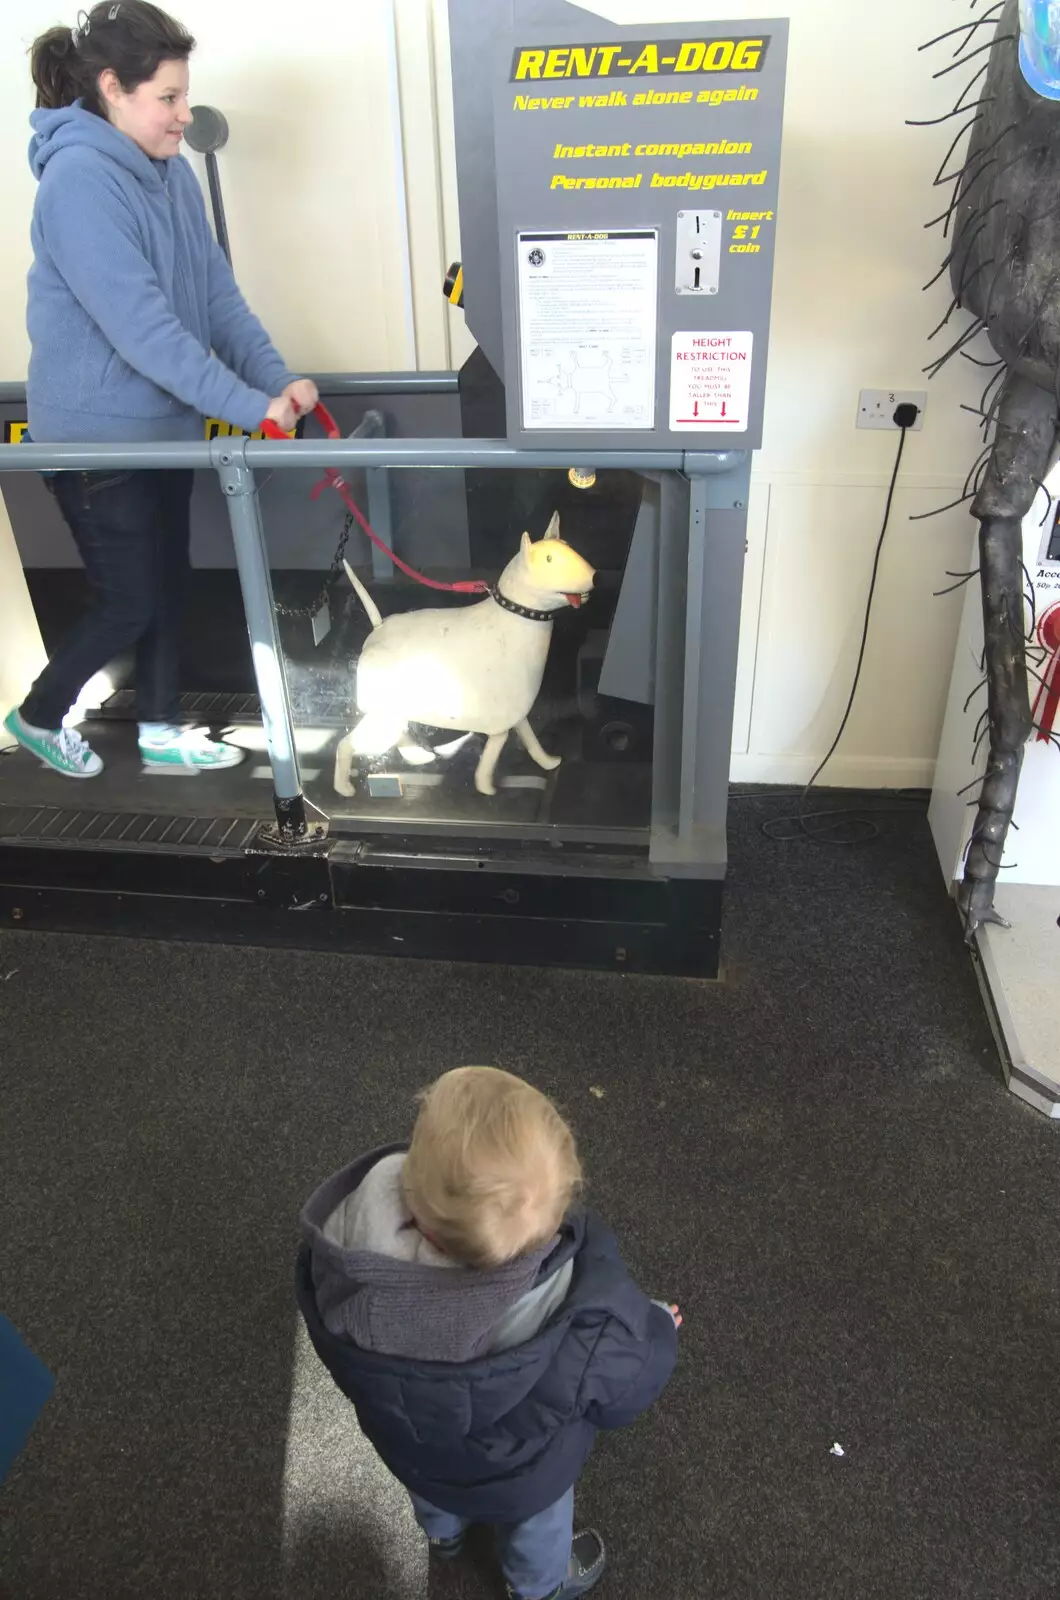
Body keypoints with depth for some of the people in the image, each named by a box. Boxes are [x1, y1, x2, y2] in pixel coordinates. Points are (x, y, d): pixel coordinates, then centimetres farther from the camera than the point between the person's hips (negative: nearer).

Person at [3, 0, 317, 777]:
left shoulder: (172, 172, 5)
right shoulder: (80, 178, -21)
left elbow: (217, 291, 4)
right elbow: (138, 324, -28)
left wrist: (278, 379, -10)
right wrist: (248, 406, -29)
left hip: (166, 424, 8)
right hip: (99, 437, -8)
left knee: (170, 584, 14)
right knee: (131, 601, 2)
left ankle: (160, 728, 32)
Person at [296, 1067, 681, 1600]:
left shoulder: (343, 1236, -40)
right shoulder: (582, 1320, -47)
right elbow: (627, 1387, -22)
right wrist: (659, 1331, 0)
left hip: (406, 1444, 3)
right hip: (519, 1479, -2)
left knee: (432, 1492, 39)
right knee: (536, 1520, 35)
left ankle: (443, 1532, 71)